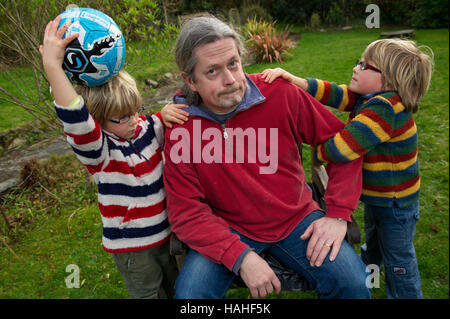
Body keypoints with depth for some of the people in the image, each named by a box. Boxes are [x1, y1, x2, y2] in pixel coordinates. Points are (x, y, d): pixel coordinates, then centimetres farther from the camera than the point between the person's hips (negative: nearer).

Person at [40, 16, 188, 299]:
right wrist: (53, 67, -53)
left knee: (177, 285, 27)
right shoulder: (98, 150, -23)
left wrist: (170, 113, -22)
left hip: (166, 229, 6)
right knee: (149, 292, 16)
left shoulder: (148, 128, -6)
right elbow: (76, 122, -42)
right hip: (131, 246, -5)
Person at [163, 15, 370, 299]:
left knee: (352, 282, -16)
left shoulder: (281, 93, -12)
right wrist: (241, 256, -24)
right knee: (190, 292, -22)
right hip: (227, 229, 0)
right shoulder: (180, 127, -13)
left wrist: (339, 214, -8)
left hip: (296, 218, 1)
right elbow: (186, 212, -12)